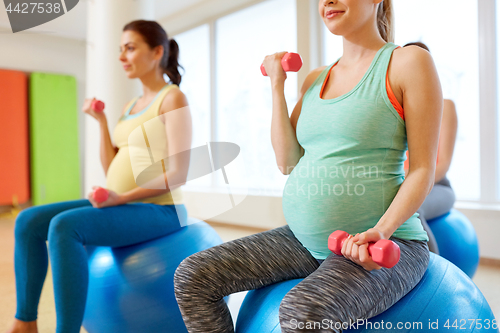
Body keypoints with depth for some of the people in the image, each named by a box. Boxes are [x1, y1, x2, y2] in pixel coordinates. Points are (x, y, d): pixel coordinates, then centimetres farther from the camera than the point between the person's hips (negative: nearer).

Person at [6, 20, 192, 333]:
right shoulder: (130, 106, 19)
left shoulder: (173, 98, -7)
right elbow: (111, 171, 13)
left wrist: (122, 198, -22)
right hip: (123, 206, 8)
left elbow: (178, 174, -16)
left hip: (159, 210, -8)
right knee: (29, 221, -2)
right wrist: (102, 122, 7)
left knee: (64, 226, -29)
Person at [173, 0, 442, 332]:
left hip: (383, 244, -6)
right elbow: (288, 161, 7)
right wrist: (278, 85, 7)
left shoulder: (409, 62, -2)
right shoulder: (316, 80, 15)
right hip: (304, 240, 6)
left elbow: (423, 170, -7)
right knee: (192, 275, -4)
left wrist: (381, 231, -23)